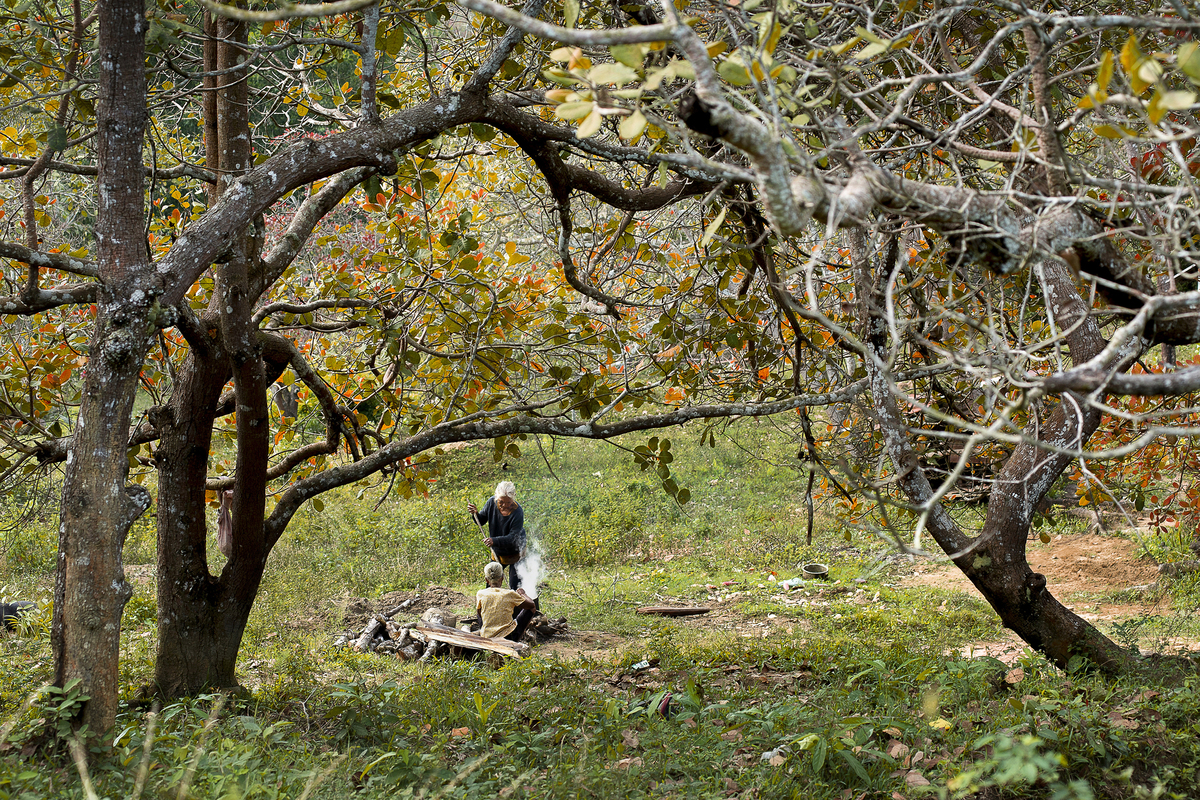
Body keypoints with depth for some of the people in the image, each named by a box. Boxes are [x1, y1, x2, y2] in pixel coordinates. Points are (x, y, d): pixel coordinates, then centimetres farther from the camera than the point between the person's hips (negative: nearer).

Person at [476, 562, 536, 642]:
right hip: (508, 637, -2)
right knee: (529, 609, 16)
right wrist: (522, 594, 25)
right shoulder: (510, 594, -9)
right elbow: (531, 605, 5)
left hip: (486, 638, 3)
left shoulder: (480, 594, -5)